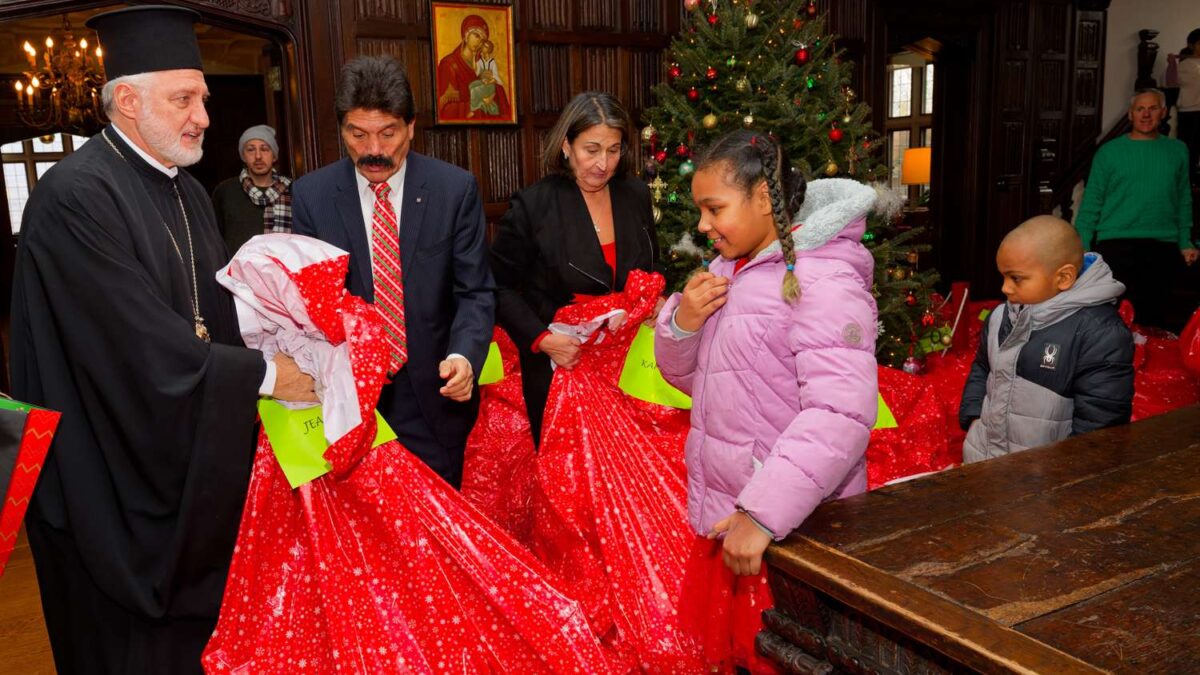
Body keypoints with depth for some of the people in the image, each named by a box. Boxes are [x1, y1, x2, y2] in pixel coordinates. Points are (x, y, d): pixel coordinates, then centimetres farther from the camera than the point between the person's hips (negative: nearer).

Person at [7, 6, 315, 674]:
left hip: (193, 463, 8)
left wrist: (288, 336, -8)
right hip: (118, 474, -8)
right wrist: (265, 374, -17)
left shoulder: (189, 192, 8)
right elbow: (146, 347, -24)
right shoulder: (75, 195, -20)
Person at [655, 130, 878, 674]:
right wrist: (682, 322, -6)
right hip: (722, 521, 7)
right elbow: (686, 378, 14)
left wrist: (763, 514, -33)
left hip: (792, 534, -7)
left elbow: (840, 415, -29)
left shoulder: (823, 281, -18)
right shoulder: (726, 270, 8)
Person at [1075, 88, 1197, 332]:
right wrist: (1082, 247, -9)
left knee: (1155, 316, 10)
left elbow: (1183, 200, 11)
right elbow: (1091, 202, -2)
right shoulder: (1109, 151, 0)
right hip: (1115, 245, -2)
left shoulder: (1177, 151, 9)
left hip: (1163, 248, 2)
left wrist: (1185, 242, 4)